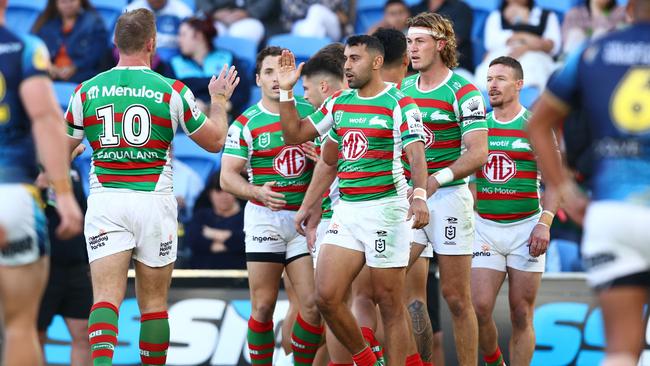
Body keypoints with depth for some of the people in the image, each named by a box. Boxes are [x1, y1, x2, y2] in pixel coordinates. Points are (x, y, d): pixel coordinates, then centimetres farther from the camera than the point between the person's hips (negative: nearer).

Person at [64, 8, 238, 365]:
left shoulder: (87, 90, 1)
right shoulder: (172, 91, -3)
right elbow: (214, 141, 8)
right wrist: (219, 100, 24)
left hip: (105, 202, 1)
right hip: (154, 202, 0)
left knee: (106, 298, -7)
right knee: (154, 303, 10)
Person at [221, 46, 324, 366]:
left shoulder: (311, 112, 6)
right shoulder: (246, 123, -1)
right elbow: (228, 177, -3)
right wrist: (257, 191, -21)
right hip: (264, 218, -2)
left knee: (313, 304, -6)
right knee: (263, 307, -1)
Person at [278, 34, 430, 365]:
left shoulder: (399, 104, -7)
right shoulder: (338, 102, 13)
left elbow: (416, 153, -19)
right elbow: (294, 135, 19)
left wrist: (419, 196, -36)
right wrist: (286, 91, 7)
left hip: (385, 208, -6)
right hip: (345, 210, 6)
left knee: (389, 304, -2)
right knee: (326, 297, -3)